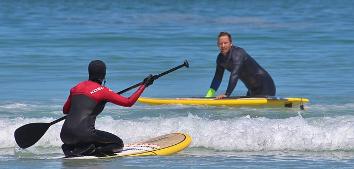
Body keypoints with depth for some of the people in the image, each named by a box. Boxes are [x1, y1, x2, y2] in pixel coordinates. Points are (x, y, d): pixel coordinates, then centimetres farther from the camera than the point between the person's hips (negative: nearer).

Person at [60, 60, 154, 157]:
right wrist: (144, 85, 9)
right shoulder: (102, 91, -2)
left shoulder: (77, 88, 16)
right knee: (118, 144, 9)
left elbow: (65, 110, 28)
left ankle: (70, 149, 2)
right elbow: (128, 102, 0)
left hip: (65, 135, 6)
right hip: (83, 133, -6)